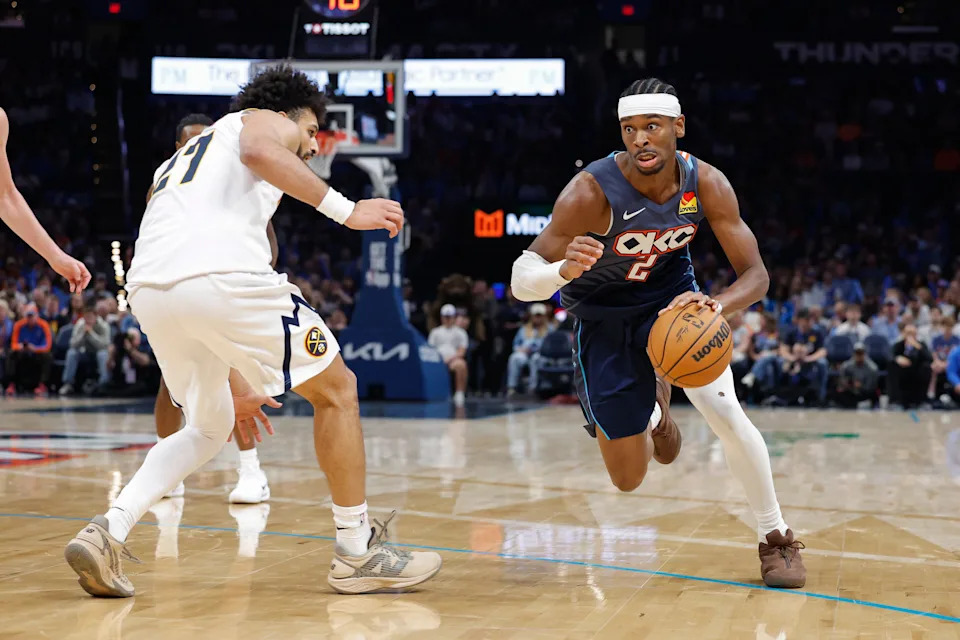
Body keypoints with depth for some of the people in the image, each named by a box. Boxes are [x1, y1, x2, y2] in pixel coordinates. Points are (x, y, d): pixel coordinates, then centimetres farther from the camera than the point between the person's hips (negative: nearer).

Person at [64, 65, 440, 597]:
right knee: (336, 389, 12)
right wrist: (347, 211, -7)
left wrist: (234, 383, 42)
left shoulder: (183, 160, 41)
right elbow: (259, 152, -8)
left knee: (209, 428, 26)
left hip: (147, 289, 7)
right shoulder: (263, 120, 22)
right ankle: (357, 553, 14)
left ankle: (109, 530, 5)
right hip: (221, 273, -7)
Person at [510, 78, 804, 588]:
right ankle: (652, 412, 41)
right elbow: (521, 282, -31)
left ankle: (775, 539, 1)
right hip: (603, 318, -1)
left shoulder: (706, 184, -20)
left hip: (672, 297, 1)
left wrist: (717, 305, -39)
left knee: (726, 415, -21)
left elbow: (756, 274, -16)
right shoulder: (592, 191, -31)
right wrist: (565, 269, -55)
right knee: (628, 479, 3)